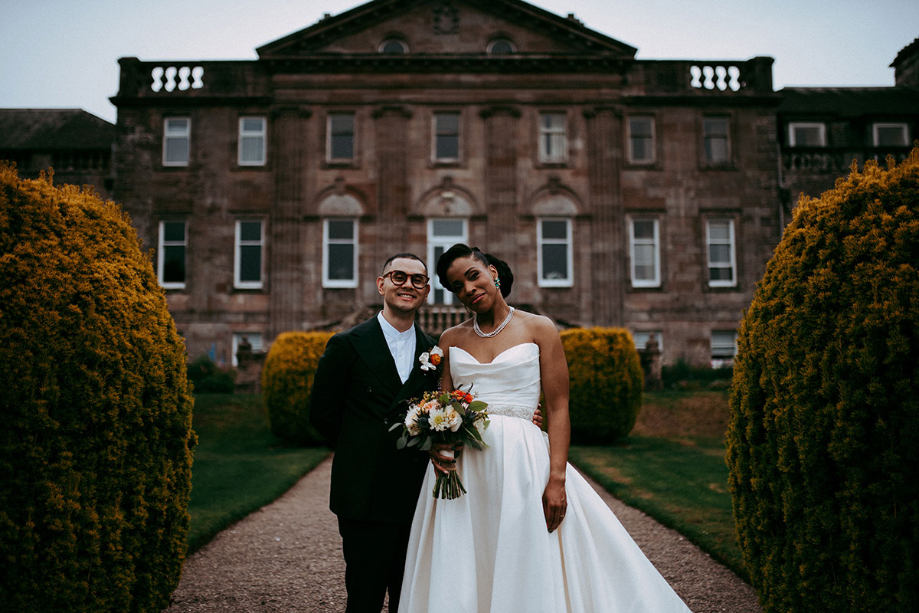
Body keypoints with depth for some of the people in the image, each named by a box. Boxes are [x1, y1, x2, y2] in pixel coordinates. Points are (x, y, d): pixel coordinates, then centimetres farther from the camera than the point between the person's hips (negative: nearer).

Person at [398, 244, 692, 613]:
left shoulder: (539, 329, 2)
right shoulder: (451, 340, 11)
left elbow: (558, 409, -3)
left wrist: (557, 479, -11)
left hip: (521, 462, -3)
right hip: (463, 467, 3)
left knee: (525, 571, 2)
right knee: (461, 577, 7)